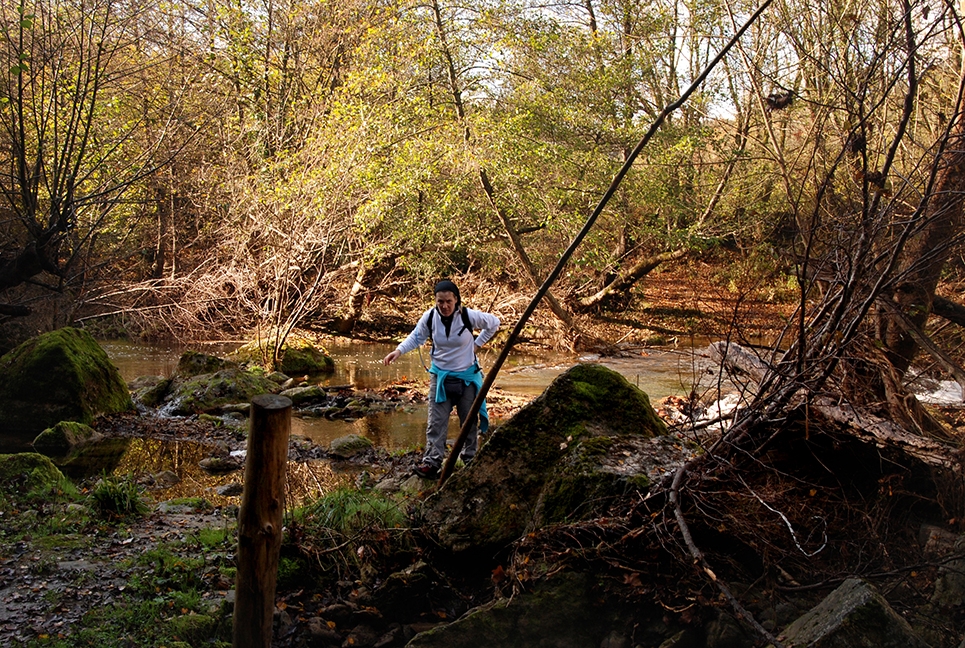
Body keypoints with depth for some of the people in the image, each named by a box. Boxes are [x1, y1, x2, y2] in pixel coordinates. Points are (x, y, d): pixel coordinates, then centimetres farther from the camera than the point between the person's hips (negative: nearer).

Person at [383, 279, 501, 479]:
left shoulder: (469, 316, -19)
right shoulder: (429, 317, -14)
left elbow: (493, 323, -2)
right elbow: (416, 337, 1)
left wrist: (477, 343, -6)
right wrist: (399, 350, -14)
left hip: (467, 376, -1)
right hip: (440, 376, 1)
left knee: (469, 421, 10)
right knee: (436, 423, -5)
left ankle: (470, 460, 23)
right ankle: (431, 462, -7)